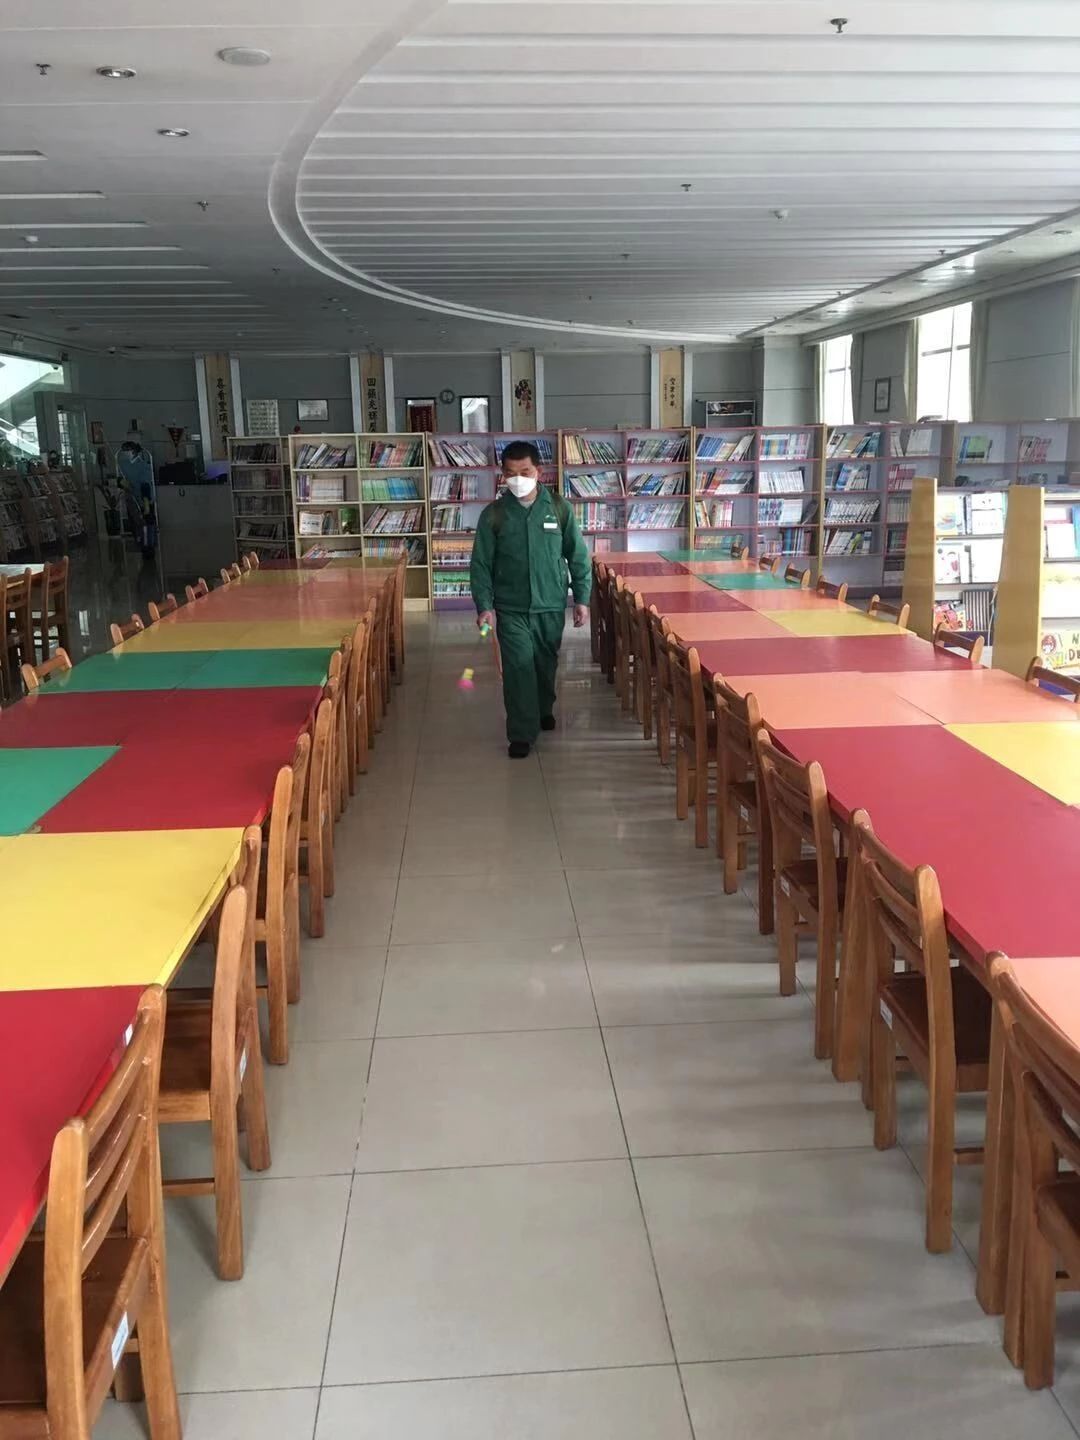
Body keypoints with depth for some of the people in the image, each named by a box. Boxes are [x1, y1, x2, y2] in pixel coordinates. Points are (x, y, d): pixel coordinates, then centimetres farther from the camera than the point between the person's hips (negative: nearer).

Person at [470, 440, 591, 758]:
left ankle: (544, 709, 43)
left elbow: (578, 556, 3)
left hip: (551, 605, 2)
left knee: (546, 663, 17)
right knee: (518, 667, -7)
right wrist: (484, 606, -11)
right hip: (511, 608, -1)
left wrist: (582, 598, 1)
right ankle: (521, 734, 0)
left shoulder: (559, 508, -3)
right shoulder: (493, 514, -5)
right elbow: (480, 564, -3)